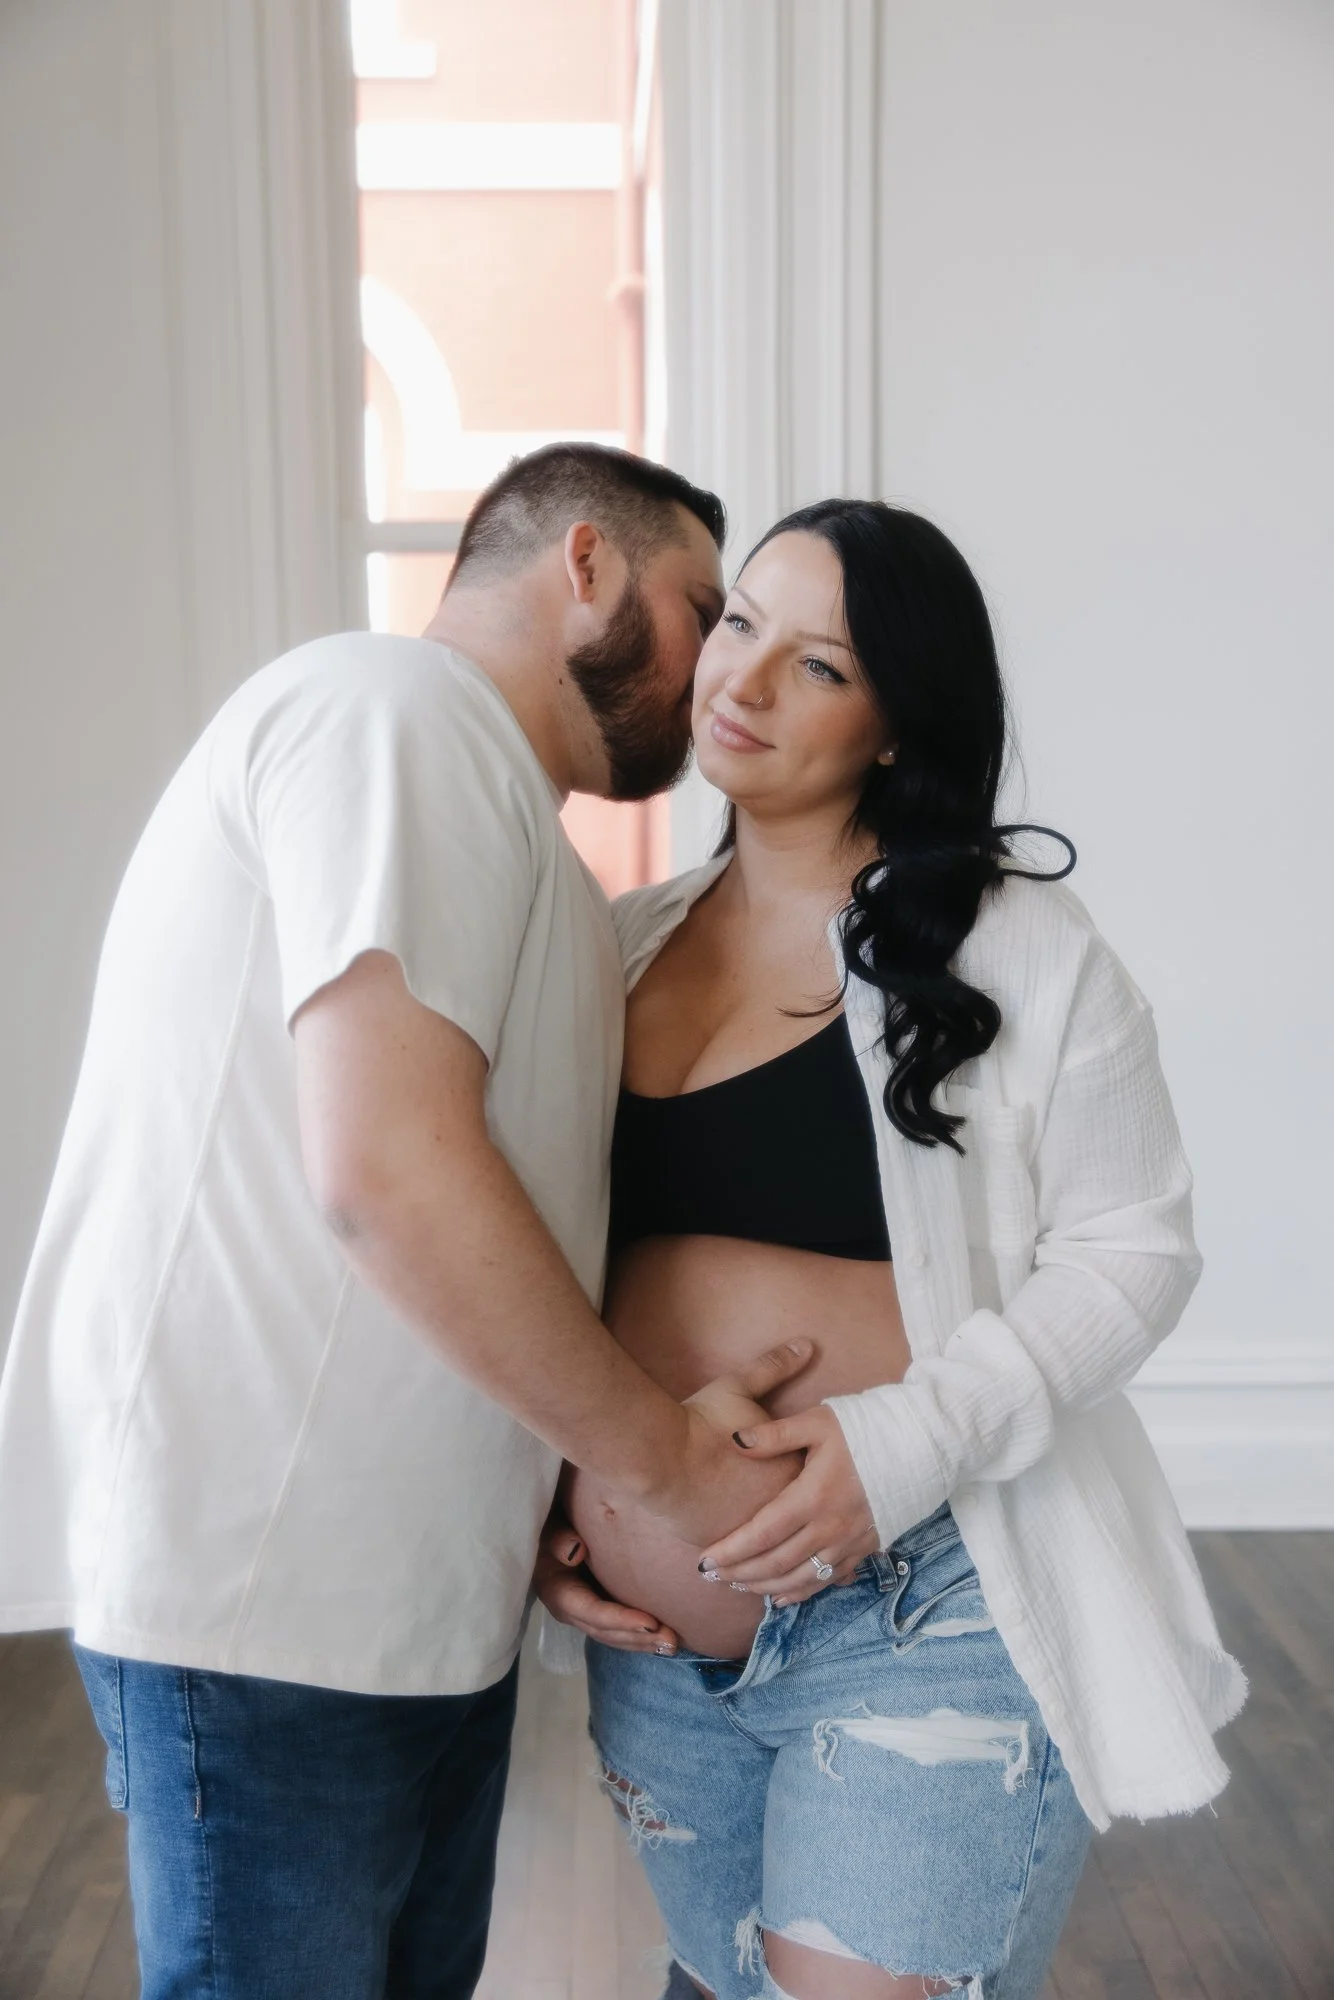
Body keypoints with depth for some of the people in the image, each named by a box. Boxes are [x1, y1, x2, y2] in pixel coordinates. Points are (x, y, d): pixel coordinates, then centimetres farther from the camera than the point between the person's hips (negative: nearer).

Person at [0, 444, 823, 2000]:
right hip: (264, 1590, -9)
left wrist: (568, 1487, 8)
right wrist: (664, 1459, -13)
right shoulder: (403, 705, -13)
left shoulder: (489, 804, 19)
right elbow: (388, 1167, -24)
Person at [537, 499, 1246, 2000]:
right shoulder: (620, 950, 7)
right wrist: (544, 1495, 1)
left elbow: (1129, 1248, -9)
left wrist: (908, 1439, -22)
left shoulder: (1013, 946, -7)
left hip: (924, 1610, -4)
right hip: (653, 1639, 5)